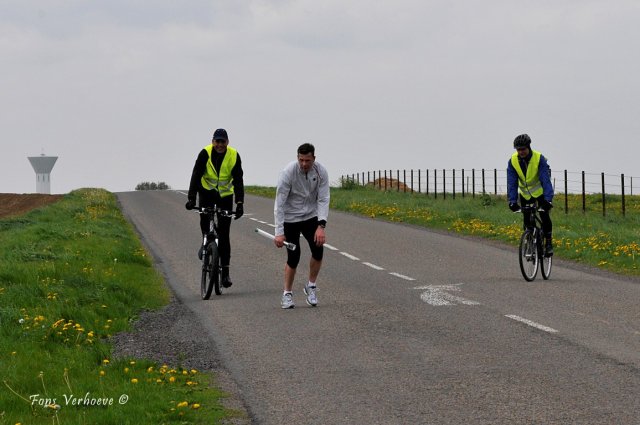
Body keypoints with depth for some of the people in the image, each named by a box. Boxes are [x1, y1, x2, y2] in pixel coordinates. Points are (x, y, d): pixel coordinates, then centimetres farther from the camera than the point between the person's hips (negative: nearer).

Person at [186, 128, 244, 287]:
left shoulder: (234, 156, -15)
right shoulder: (205, 153, -18)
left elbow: (238, 180, -17)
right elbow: (196, 176, -22)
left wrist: (240, 203, -28)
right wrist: (191, 198, -32)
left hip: (225, 195, 1)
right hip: (207, 191, 0)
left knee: (224, 234, -1)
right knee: (204, 213, -33)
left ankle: (225, 272, 3)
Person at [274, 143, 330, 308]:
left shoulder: (320, 172, -14)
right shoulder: (288, 172, -24)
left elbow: (323, 200, -13)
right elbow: (279, 203, -22)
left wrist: (321, 226, -26)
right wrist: (279, 232, -25)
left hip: (311, 217, 3)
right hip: (290, 219, -3)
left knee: (318, 250, -13)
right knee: (293, 256, -6)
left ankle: (311, 287, 9)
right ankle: (287, 293, 12)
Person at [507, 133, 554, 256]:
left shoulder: (539, 158, -26)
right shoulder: (513, 161, -18)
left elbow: (546, 180, -32)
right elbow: (512, 183, -21)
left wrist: (548, 199, -42)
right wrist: (512, 201, -32)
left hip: (540, 192, -3)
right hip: (525, 194, 3)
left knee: (545, 217, -15)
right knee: (527, 221, 0)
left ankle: (549, 243, -1)